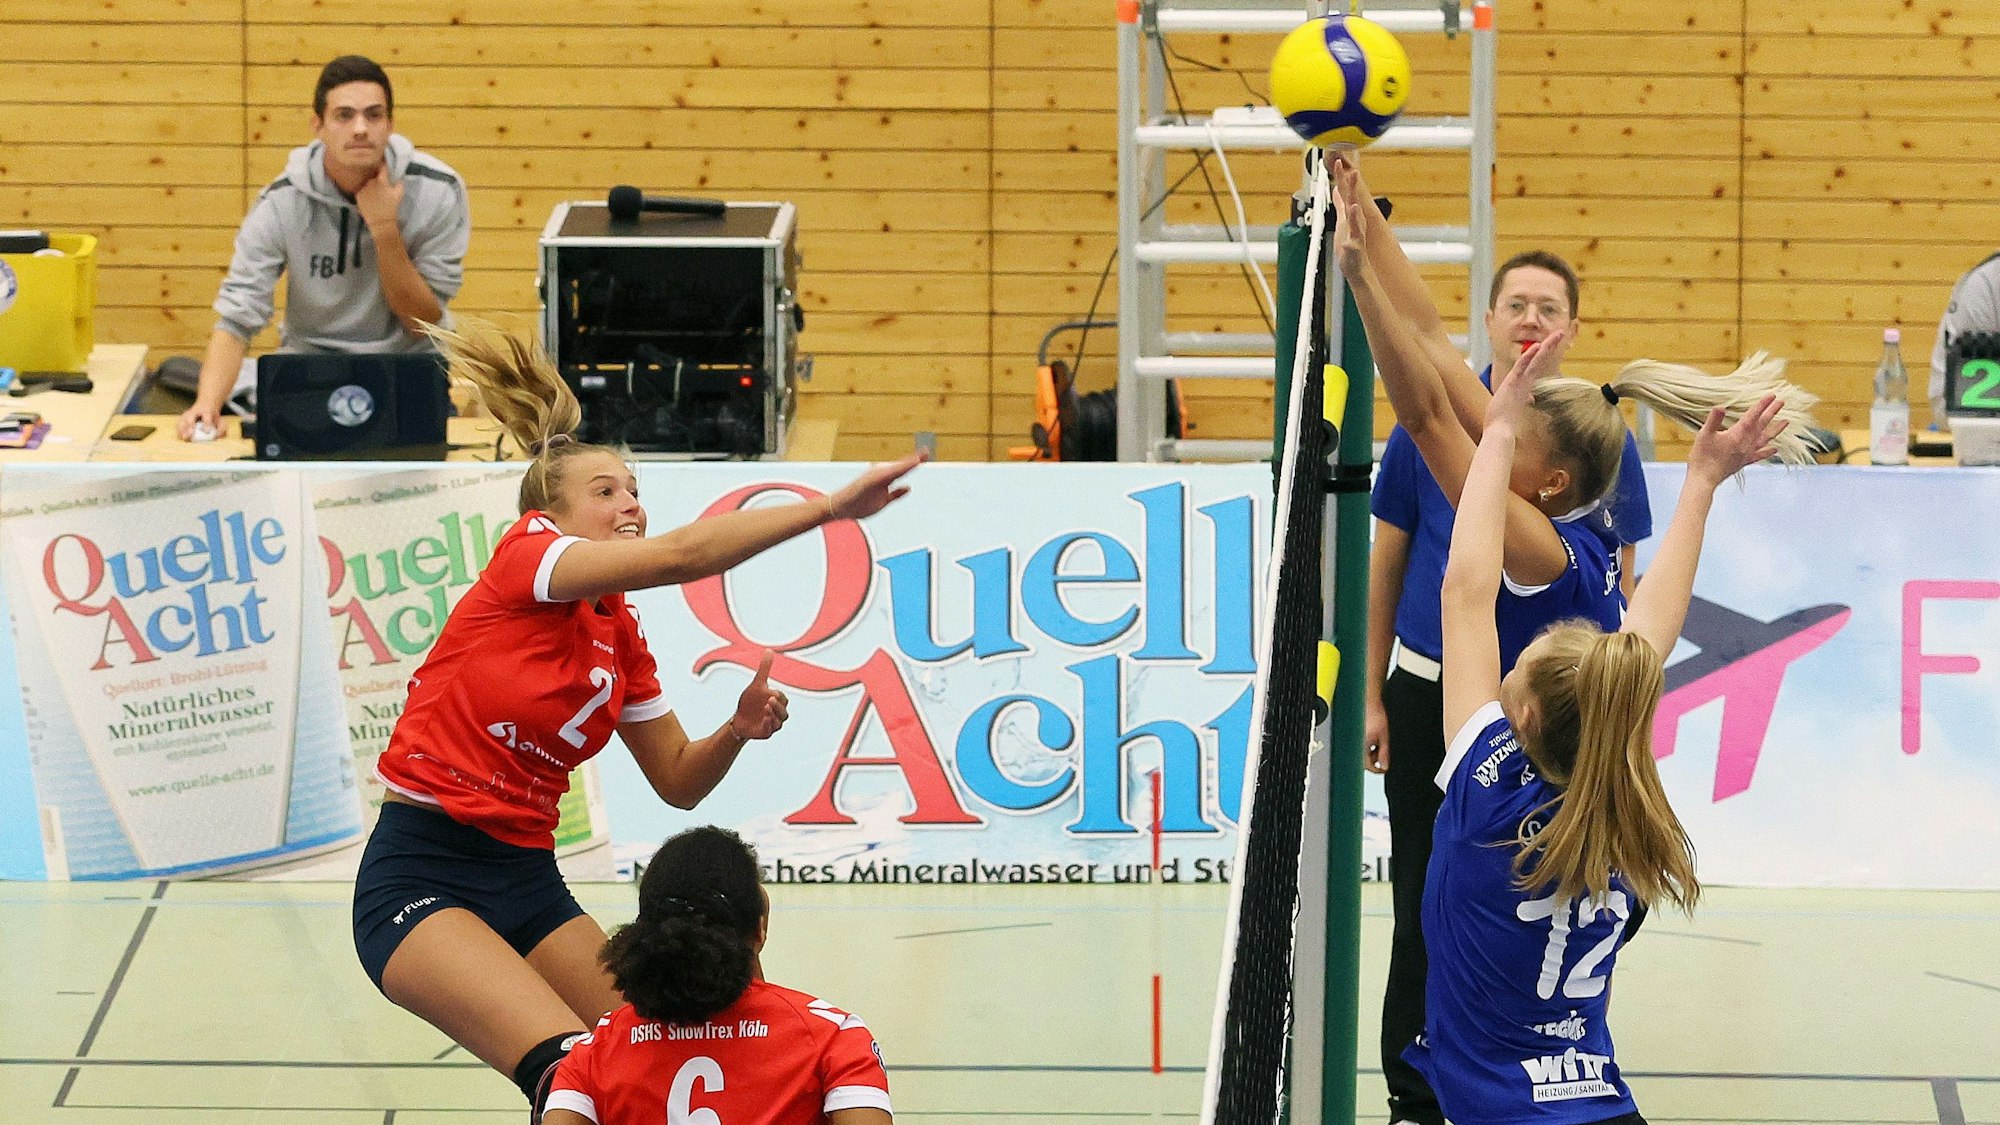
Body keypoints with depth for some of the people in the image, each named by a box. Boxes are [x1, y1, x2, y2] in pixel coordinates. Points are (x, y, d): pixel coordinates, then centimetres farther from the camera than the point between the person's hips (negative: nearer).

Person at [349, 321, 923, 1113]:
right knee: (574, 1073, -28)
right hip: (420, 876, -8)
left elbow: (677, 781, 19)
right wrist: (828, 508, -29)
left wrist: (737, 730, -3)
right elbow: (681, 555, -25)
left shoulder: (620, 635, 12)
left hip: (528, 883, 8)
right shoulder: (526, 554, -9)